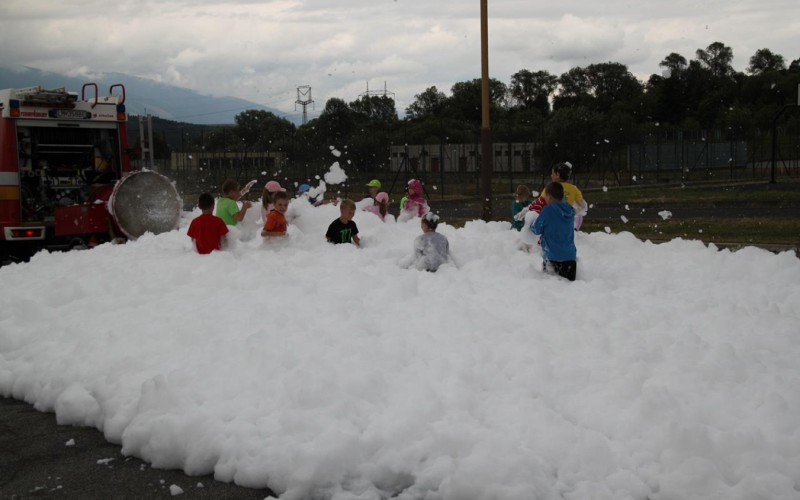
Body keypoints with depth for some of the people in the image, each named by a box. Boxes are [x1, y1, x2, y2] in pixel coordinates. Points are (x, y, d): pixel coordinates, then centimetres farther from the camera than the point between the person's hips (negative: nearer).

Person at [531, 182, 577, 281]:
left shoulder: (547, 210, -12)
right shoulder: (570, 210, 7)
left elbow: (537, 229, -5)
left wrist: (531, 225, 19)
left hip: (552, 256, -5)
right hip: (570, 256, 6)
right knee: (570, 281, 6)